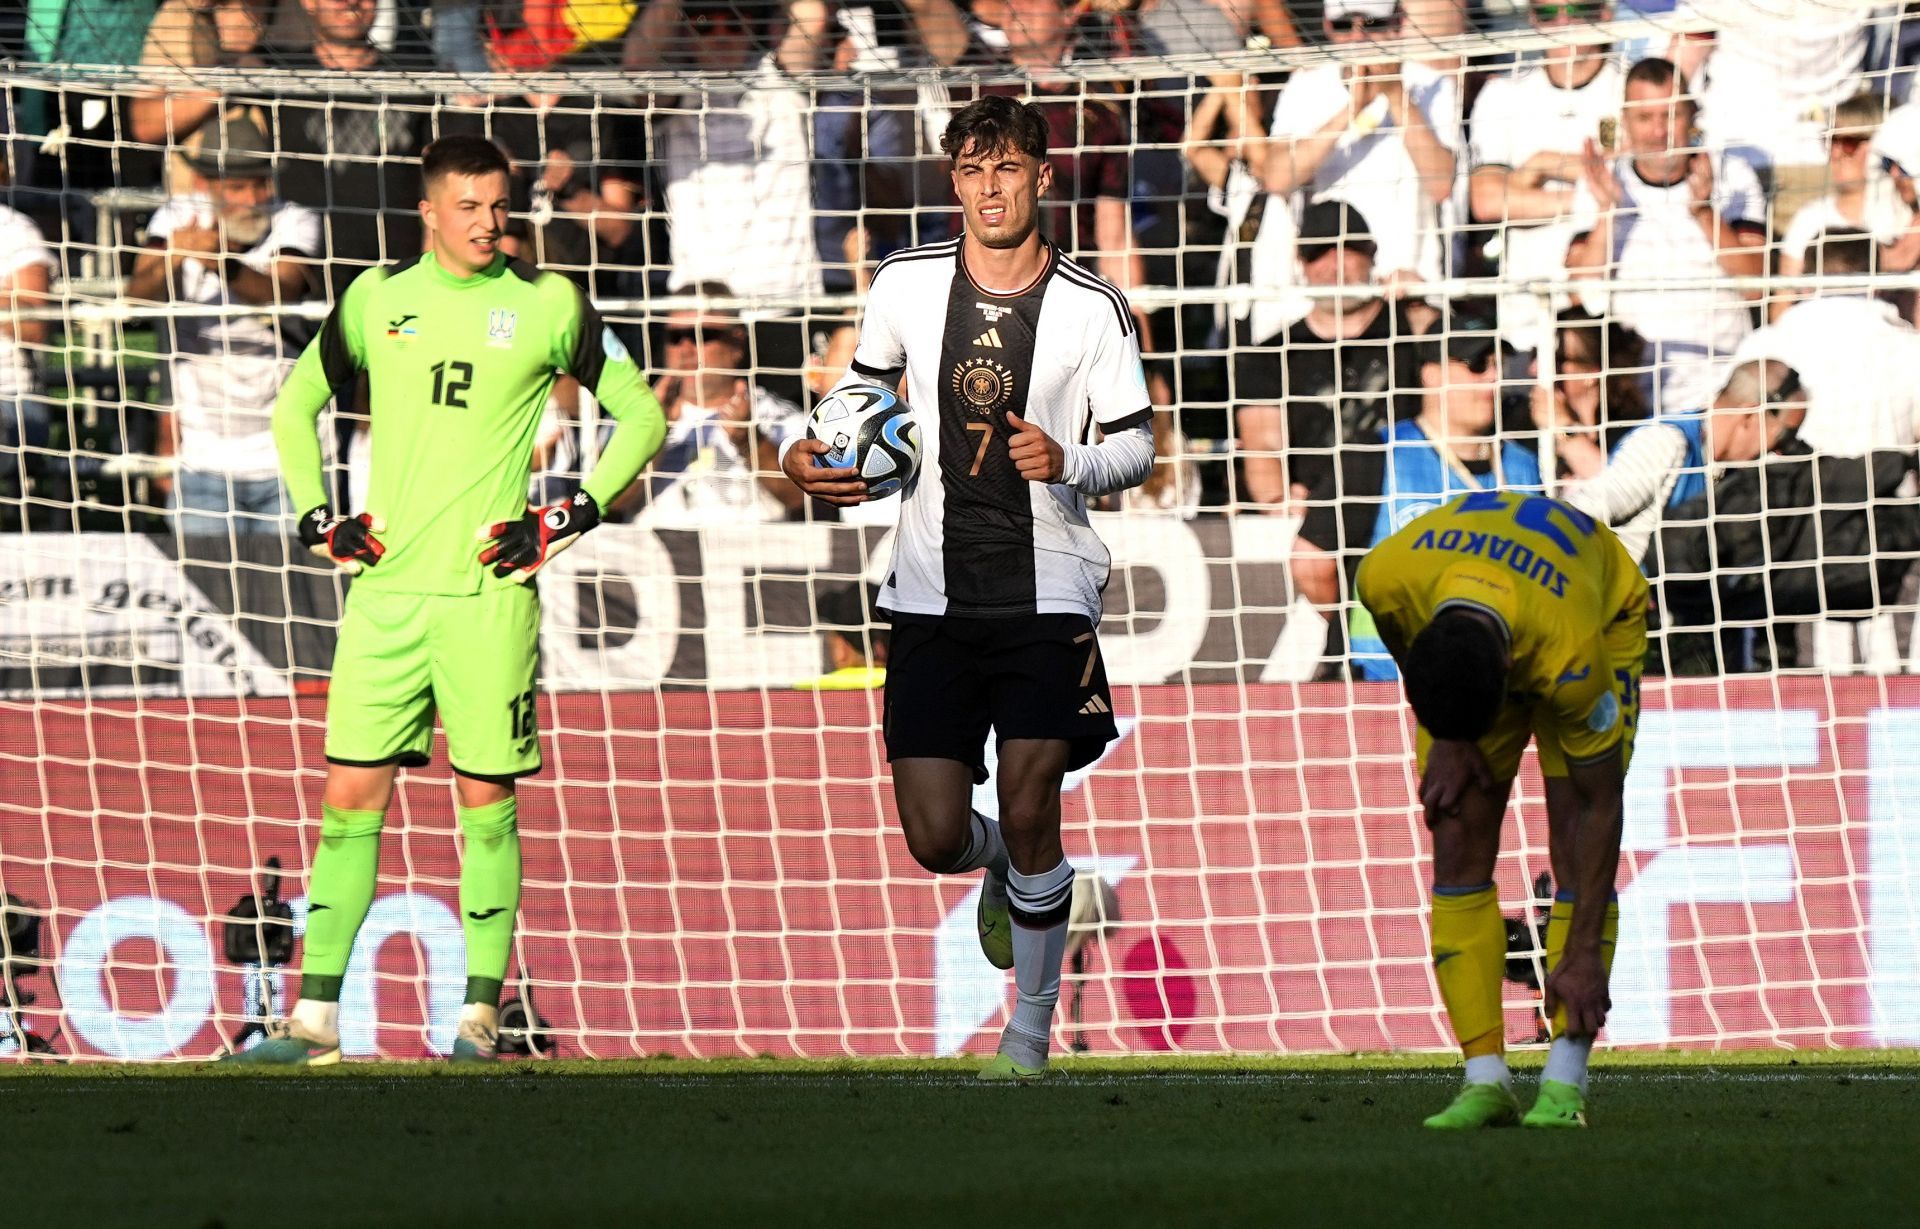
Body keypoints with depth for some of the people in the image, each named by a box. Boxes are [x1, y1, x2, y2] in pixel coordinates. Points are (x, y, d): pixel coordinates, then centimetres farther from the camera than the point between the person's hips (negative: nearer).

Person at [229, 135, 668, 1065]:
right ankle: (315, 1017, 2)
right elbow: (295, 406, 22)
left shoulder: (547, 306, 1)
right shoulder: (376, 299, 8)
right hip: (384, 586, 2)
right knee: (350, 796, 0)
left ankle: (480, 1016, 7)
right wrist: (316, 516, 11)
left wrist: (575, 516, 0)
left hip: (488, 593, -2)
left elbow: (641, 414, 8)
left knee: (486, 803, 0)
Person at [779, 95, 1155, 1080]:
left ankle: (1031, 1027, 9)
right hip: (932, 595, 2)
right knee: (935, 839, -3)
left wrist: (1068, 465, -18)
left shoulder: (1090, 307, -4)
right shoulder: (906, 285, 3)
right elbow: (865, 387, 19)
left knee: (1029, 816, -9)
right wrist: (809, 453, 0)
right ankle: (1005, 870, 36)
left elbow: (1137, 444, 2)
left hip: (1046, 595, -2)